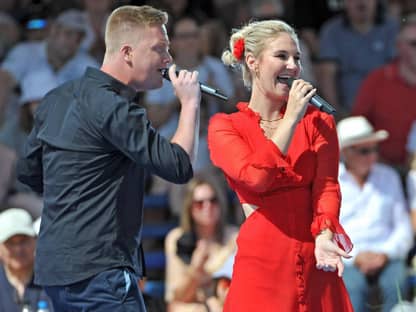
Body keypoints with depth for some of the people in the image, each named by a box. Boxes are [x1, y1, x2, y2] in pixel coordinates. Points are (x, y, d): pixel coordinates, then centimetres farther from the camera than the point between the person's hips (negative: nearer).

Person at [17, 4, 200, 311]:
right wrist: (190, 104, -6)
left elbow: (28, 171, 24)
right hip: (98, 270, -10)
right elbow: (179, 167, -18)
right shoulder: (111, 108, -15)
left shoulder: (59, 98, 14)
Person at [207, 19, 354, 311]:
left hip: (315, 264, 2)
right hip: (262, 262, -2)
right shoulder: (225, 127, 3)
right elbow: (256, 176, -15)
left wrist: (325, 235, -22)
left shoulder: (317, 120, 9)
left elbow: (327, 185, -4)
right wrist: (291, 119, -9)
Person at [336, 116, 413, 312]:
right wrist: (355, 257, -12)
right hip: (346, 258, -2)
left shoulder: (388, 177, 18)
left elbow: (404, 229, 14)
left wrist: (385, 254, -5)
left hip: (386, 256, 2)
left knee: (397, 280, -31)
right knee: (353, 284, -35)